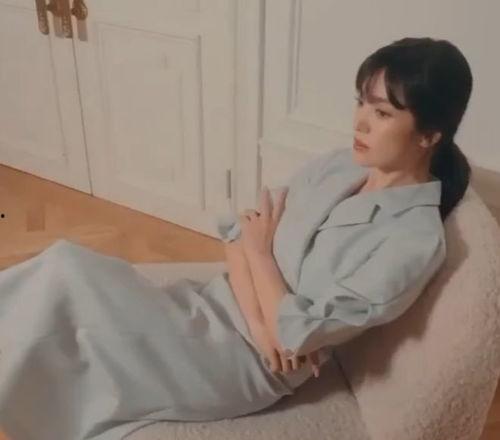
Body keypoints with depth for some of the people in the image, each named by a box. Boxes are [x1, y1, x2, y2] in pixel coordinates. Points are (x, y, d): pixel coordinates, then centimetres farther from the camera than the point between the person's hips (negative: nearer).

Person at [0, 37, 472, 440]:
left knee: (66, 268, -16)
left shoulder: (415, 241, -20)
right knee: (65, 272, -8)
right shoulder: (335, 165, 1)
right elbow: (242, 229, 1)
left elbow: (299, 334, -20)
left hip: (245, 362, -6)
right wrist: (259, 322, -14)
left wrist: (260, 250, -8)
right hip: (214, 305, 7)